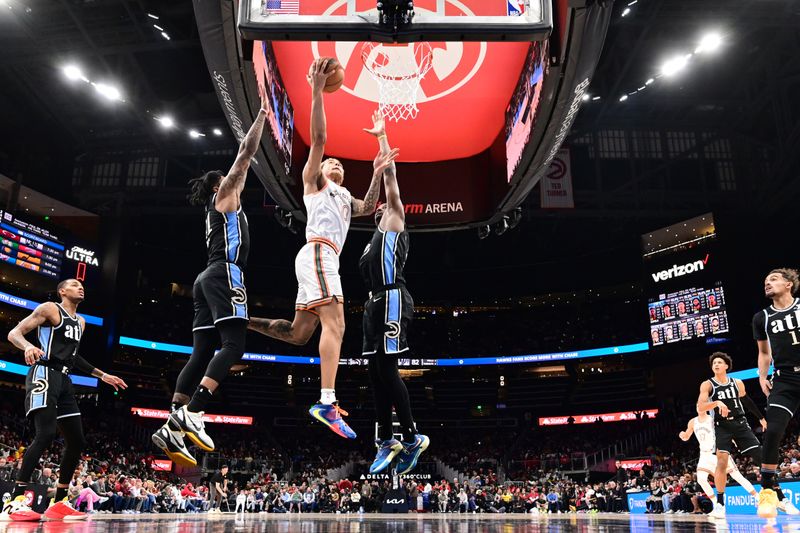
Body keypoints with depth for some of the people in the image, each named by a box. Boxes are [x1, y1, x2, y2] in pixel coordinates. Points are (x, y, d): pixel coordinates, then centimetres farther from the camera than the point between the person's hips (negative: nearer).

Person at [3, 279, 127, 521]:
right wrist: (29, 346, -31)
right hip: (44, 374, -8)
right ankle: (15, 499, -20)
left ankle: (58, 503, 11)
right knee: (46, 434, -24)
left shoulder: (80, 322, 23)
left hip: (64, 380, 8)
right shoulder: (49, 309, 0)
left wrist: (103, 376, 32)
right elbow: (14, 333, -8)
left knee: (77, 441, 4)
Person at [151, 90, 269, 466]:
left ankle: (172, 427, -7)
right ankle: (191, 413, -31)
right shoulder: (224, 195, 10)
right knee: (233, 346, -19)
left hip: (208, 279, 9)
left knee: (201, 354, 0)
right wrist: (262, 113, 12)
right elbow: (246, 153, 6)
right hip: (224, 275, -9)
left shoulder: (218, 209, 31)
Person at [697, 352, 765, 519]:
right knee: (722, 462, -17)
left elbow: (747, 401, 24)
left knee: (762, 457, -2)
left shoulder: (737, 383, 8)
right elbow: (700, 407, -15)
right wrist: (716, 402, -32)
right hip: (722, 426, -3)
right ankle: (720, 504, -8)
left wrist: (761, 418, 31)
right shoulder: (707, 385, -3)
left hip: (740, 424, 3)